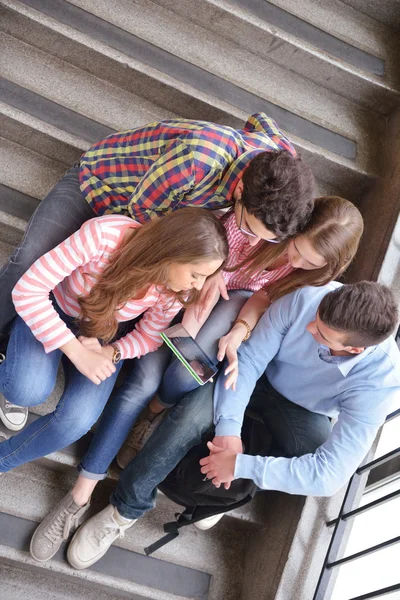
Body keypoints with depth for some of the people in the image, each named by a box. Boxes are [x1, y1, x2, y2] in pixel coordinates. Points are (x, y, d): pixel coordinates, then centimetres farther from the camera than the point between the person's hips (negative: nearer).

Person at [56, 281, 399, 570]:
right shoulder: (307, 298, -33)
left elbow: (330, 474, -38)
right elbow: (250, 359, -22)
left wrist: (240, 465, -36)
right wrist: (229, 427, -33)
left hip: (304, 411, -1)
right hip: (260, 374, 1)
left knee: (324, 476, -30)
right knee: (193, 414, -27)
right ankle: (127, 508, -6)